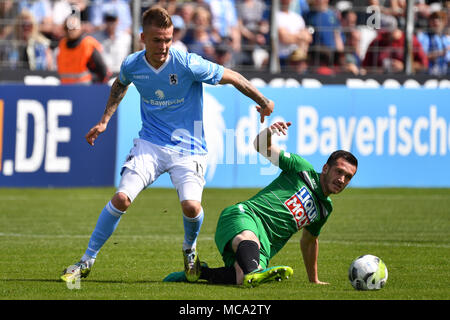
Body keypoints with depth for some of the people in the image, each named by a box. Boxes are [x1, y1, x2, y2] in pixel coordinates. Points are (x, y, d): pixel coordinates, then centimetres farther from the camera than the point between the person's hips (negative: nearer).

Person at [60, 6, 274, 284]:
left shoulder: (188, 65, -18)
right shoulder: (132, 66, -5)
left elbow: (233, 78, -5)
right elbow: (120, 85, 22)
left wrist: (263, 102, 6)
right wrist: (105, 121, 20)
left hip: (188, 146, -2)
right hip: (150, 143, 3)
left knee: (191, 206, -23)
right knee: (122, 198, -16)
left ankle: (190, 248, 13)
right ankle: (87, 261, -1)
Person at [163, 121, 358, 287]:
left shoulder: (325, 208, 25)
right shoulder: (304, 169, 10)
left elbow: (309, 240, 41)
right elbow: (261, 146, 10)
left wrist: (314, 280, 45)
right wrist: (269, 132, -14)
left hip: (265, 245, 5)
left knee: (244, 279, -28)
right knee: (249, 239, -44)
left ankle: (200, 272, -9)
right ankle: (252, 272, -76)